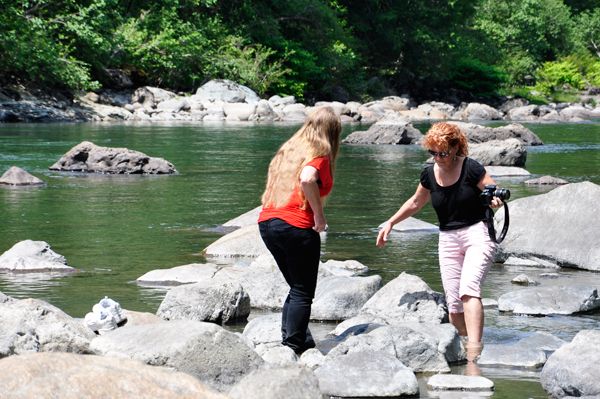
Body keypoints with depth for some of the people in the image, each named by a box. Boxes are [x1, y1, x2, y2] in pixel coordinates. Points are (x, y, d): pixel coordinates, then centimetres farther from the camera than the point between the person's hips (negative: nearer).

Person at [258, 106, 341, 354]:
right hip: (297, 226, -7)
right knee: (303, 293, 4)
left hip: (266, 222, 7)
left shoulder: (288, 149, 18)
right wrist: (319, 215, -17)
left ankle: (287, 337, 17)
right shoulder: (319, 155, -4)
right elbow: (307, 178, -24)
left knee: (297, 288, 20)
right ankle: (294, 343, 1)